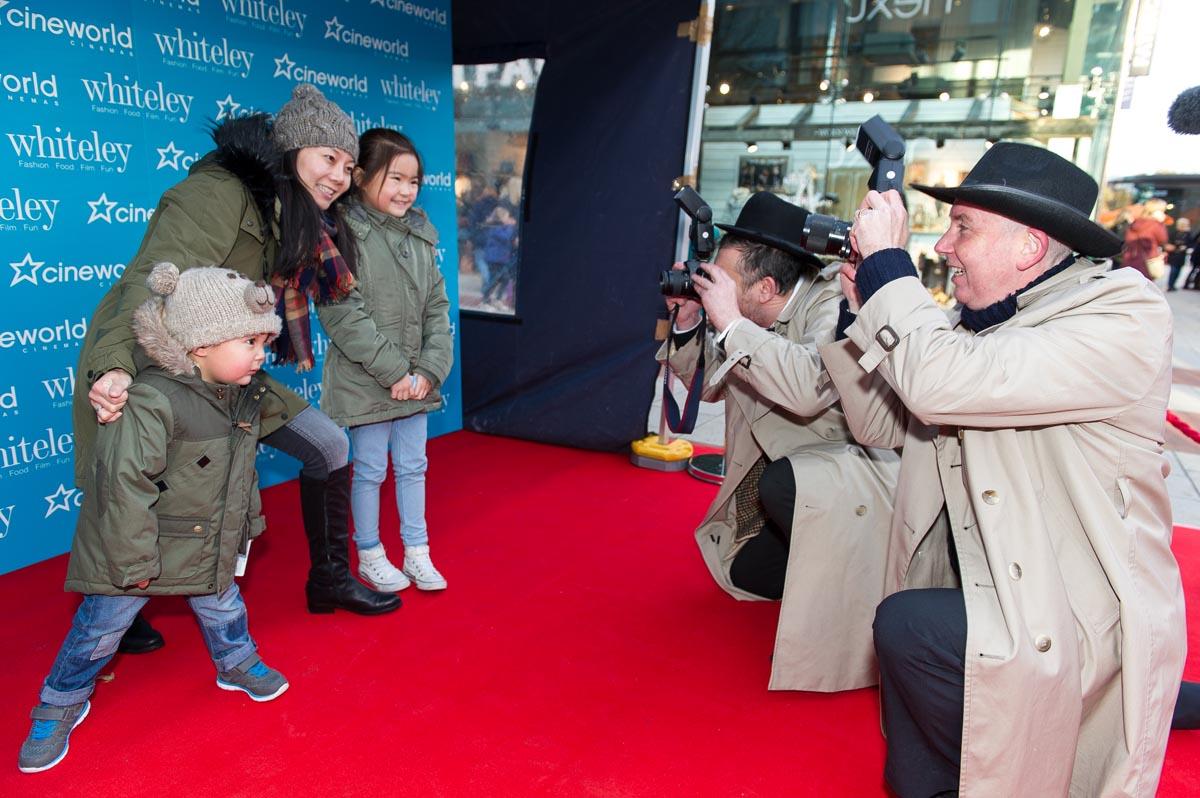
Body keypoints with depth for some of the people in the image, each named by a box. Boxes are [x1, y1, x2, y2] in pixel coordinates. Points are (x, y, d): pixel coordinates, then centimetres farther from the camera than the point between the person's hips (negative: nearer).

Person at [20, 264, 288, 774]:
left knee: (222, 607, 21)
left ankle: (238, 664, 48)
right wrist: (136, 561, -21)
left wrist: (247, 521, 16)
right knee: (100, 628, 12)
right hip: (133, 551, -6)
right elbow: (126, 485, -28)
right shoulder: (151, 402, -31)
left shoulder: (244, 394, -5)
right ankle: (60, 705, 36)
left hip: (211, 545, 6)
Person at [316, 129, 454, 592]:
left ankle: (417, 553, 29)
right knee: (370, 470, 8)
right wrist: (394, 371, -18)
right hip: (366, 382, -6)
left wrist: (431, 369, -5)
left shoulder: (420, 235, 7)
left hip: (416, 379, 6)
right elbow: (343, 315, -18)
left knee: (413, 466, 15)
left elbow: (437, 307, 7)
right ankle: (370, 557, 26)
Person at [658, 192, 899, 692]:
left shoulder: (833, 301, -22)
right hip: (802, 472, 8)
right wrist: (688, 325, -4)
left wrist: (729, 323, -33)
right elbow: (711, 384, 13)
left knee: (783, 483, -35)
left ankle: (853, 606, -12)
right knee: (745, 572, 3)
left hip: (870, 469, -8)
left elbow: (809, 388, -41)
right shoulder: (756, 321, 1)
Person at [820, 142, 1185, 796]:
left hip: (1079, 620, -7)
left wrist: (887, 259, -21)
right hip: (981, 593, 7)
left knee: (907, 625, -25)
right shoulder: (978, 321, 5)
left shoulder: (1125, 315, -18)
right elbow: (882, 425, 8)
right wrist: (861, 306, -2)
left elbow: (940, 385, -34)